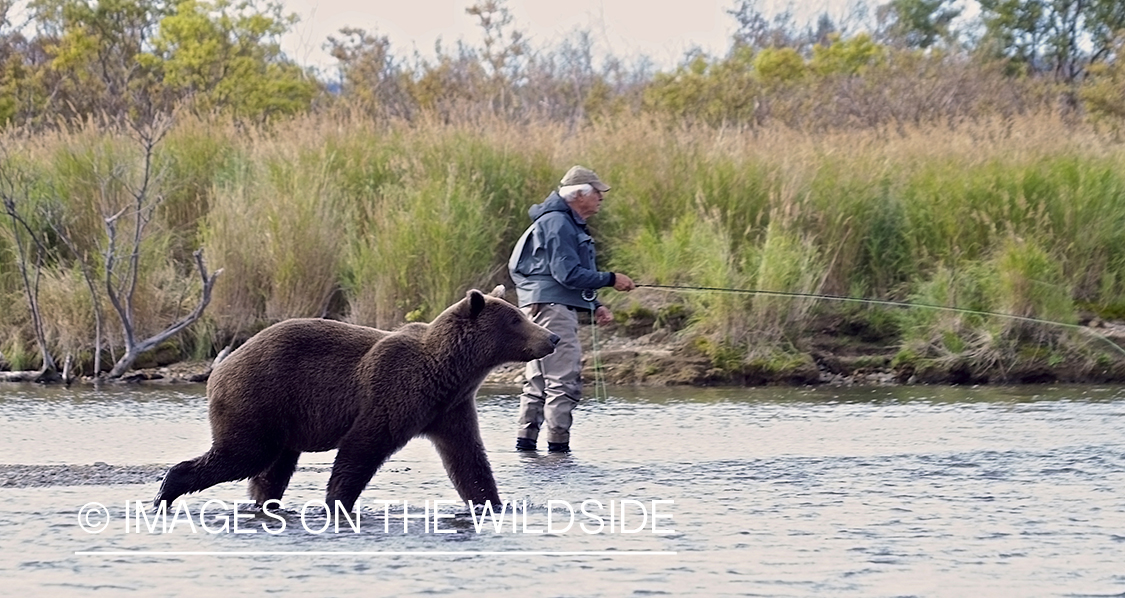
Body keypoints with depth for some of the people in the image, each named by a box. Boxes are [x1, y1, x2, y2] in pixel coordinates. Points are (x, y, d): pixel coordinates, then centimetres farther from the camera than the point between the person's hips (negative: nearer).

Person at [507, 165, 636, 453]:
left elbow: (577, 275, 26)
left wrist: (595, 305, 15)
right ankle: (558, 446, -12)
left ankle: (525, 443, 14)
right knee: (564, 381, -12)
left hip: (553, 309, 11)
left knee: (537, 382, 12)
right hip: (551, 308, -11)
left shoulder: (570, 224, 21)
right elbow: (568, 274, -20)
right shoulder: (557, 223, -13)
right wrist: (611, 279, -13)